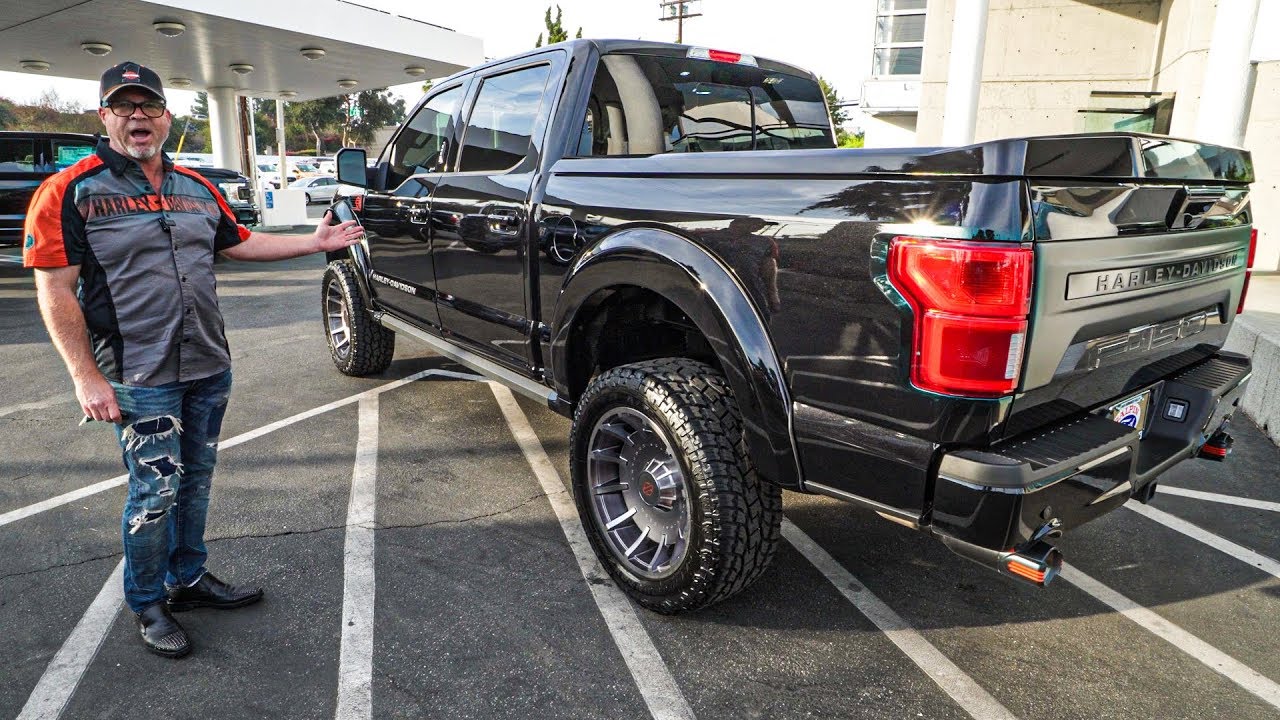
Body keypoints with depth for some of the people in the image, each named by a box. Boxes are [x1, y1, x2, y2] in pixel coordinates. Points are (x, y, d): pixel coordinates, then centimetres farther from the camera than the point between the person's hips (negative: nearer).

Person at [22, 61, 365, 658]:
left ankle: (189, 577, 34)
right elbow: (55, 292, -11)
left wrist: (315, 242, 14)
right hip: (140, 378, -6)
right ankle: (147, 605, 23)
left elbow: (241, 244, 21)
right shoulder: (71, 192, -9)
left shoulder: (196, 188, 10)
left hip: (209, 368, 6)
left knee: (196, 480, 16)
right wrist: (86, 378, -16)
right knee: (156, 491, 2)